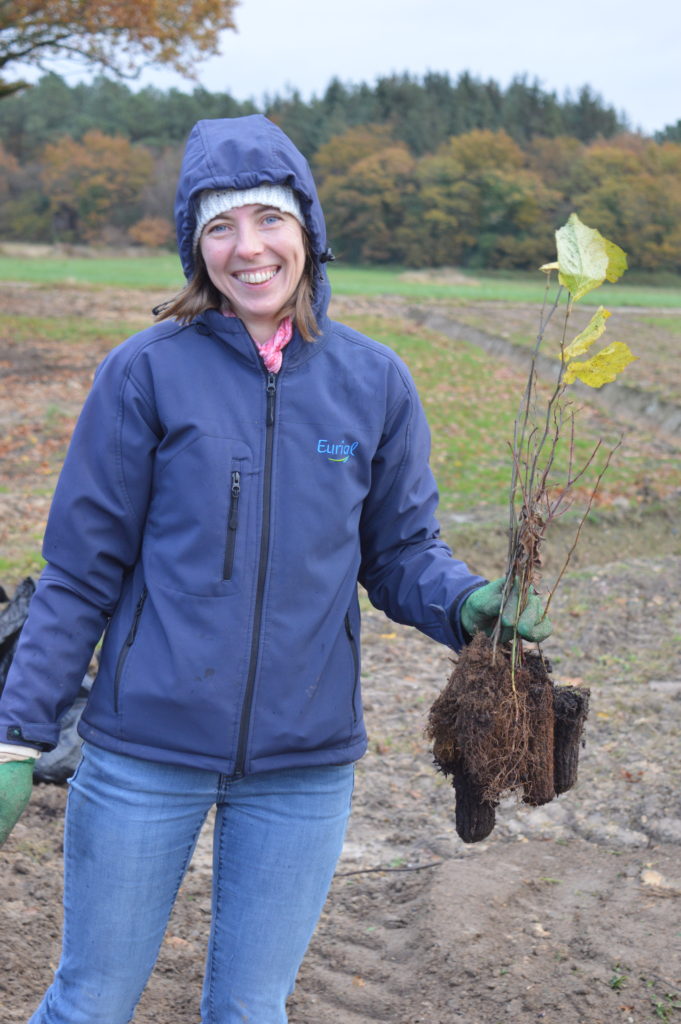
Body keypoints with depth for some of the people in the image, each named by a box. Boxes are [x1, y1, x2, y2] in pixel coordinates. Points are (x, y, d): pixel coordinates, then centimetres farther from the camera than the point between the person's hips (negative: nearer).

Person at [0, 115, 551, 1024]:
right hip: (145, 751, -1)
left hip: (305, 762, 2)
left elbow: (401, 551, 6)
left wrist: (466, 602, -15)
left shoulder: (374, 383, 0)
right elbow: (80, 571, -4)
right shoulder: (147, 373, -7)